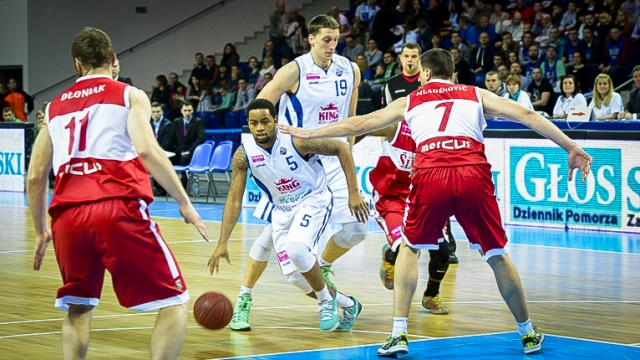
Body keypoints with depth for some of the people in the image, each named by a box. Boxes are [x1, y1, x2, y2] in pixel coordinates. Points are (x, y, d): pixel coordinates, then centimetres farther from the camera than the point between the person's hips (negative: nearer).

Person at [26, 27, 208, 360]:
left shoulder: (54, 107, 24)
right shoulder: (129, 95, 12)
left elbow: (35, 178, 22)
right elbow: (146, 150, -7)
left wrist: (41, 232, 35)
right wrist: (185, 203, -2)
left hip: (68, 216, 4)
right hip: (119, 208, -4)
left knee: (77, 309, 25)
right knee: (174, 305, 5)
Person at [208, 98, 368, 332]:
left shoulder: (296, 141, -25)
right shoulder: (244, 155, -14)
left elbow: (342, 149, -14)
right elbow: (234, 199, -7)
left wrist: (354, 194, -15)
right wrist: (222, 243, -13)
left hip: (314, 199, -5)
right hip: (282, 209, 5)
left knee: (296, 250, -31)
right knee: (295, 276, -2)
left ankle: (327, 302, -5)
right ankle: (345, 303, 25)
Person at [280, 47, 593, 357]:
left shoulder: (410, 101, 26)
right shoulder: (476, 95, 25)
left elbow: (357, 125, 31)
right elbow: (527, 115, 14)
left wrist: (309, 133, 43)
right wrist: (571, 148, 13)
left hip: (430, 176, 0)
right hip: (474, 175, 0)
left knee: (409, 248, 22)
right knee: (496, 256, 16)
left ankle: (398, 335, 12)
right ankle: (528, 334, 23)